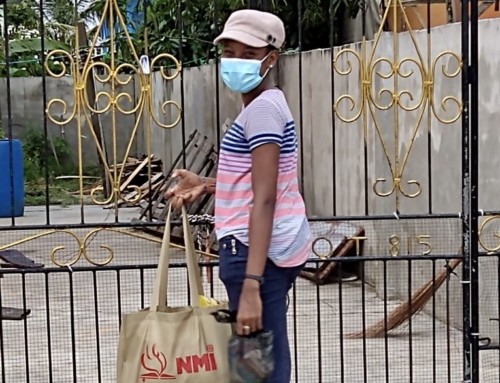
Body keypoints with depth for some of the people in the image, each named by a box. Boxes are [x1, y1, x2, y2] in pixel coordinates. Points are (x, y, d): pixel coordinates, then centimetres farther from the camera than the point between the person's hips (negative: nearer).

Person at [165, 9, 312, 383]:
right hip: (279, 246, 11)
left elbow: (264, 199, -23)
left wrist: (251, 285, -28)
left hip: (257, 249, -11)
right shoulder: (268, 104, 15)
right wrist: (206, 185, 16)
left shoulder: (262, 107, -16)